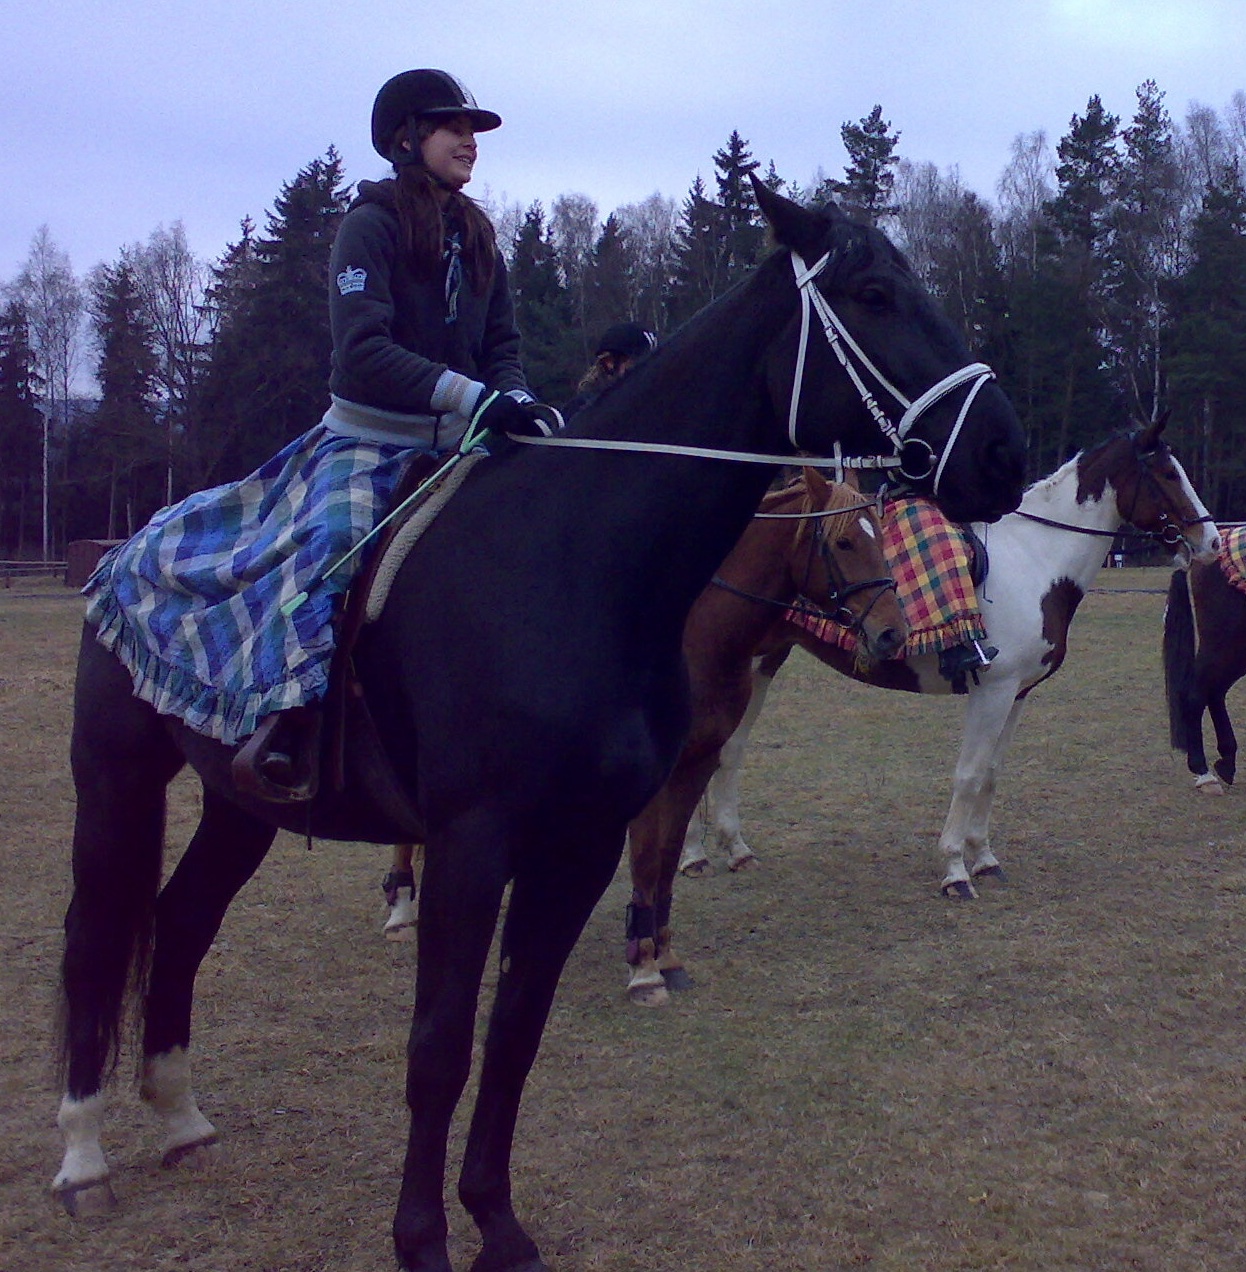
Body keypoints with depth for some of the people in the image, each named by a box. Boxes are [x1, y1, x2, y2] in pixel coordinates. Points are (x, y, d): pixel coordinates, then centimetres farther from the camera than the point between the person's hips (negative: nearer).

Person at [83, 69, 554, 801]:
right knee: (327, 540, -31)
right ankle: (289, 728, -36)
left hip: (453, 445, 7)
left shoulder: (477, 239, 12)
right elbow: (363, 351, -20)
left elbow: (504, 345, 11)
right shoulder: (373, 224, -8)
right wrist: (478, 398, -29)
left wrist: (513, 400, -13)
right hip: (369, 441, -7)